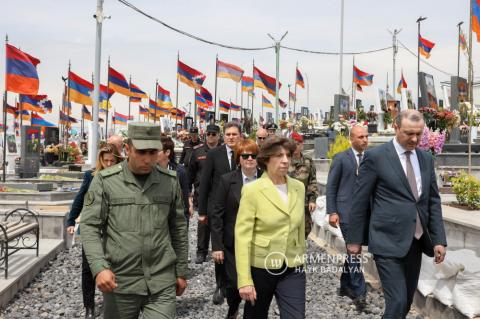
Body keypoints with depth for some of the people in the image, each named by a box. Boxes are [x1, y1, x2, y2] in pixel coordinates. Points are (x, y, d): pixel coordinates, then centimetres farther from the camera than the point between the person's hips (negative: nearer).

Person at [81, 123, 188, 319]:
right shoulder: (105, 181, -5)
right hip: (119, 282, -1)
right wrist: (99, 268, -20)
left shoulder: (170, 181, 3)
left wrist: (181, 272, 11)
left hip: (162, 283, 1)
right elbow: (89, 226, -7)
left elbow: (178, 228, 9)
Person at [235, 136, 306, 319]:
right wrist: (244, 280, -19)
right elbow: (242, 236, -15)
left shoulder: (299, 187, 2)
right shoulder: (252, 190, -12)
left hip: (292, 270, 3)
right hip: (260, 268, -3)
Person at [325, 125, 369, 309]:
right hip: (346, 211, -4)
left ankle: (345, 285, 27)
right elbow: (331, 187, -2)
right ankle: (359, 292, -3)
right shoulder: (341, 158, -3)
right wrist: (331, 212, -9)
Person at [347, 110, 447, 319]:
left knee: (407, 300, 15)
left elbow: (433, 201, 11)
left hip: (416, 241, 6)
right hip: (388, 241, -6)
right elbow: (359, 200, -4)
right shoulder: (375, 156, -8)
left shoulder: (426, 159, 9)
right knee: (397, 302, -9)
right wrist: (354, 239, -2)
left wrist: (439, 239, 4)